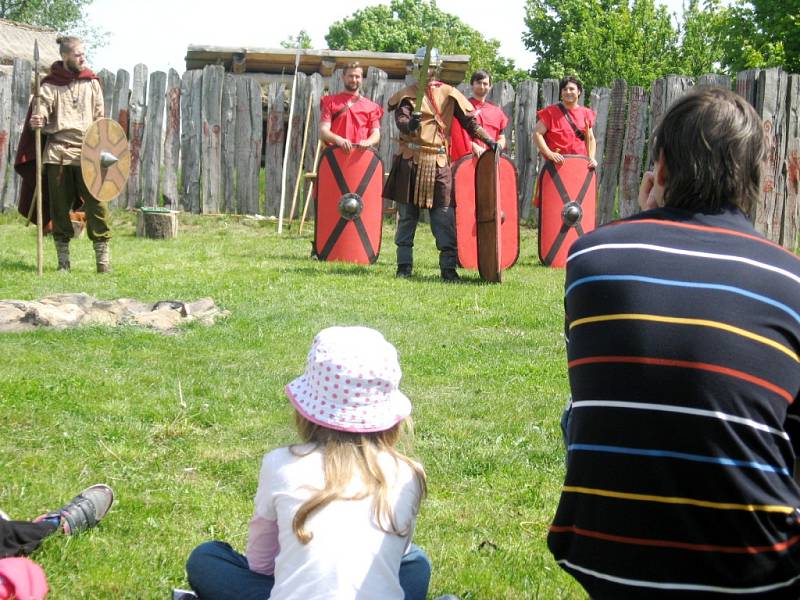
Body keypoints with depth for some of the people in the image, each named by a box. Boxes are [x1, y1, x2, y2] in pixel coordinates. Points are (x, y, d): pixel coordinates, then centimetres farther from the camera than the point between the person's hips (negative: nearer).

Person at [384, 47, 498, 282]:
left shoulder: (448, 93, 8)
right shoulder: (408, 94, 5)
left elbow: (469, 121, 7)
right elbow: (401, 120, -12)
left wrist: (489, 141, -5)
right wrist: (409, 124, -35)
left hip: (438, 163, 0)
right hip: (410, 160, 0)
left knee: (444, 217, -3)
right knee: (407, 214, 5)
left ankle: (449, 267, 0)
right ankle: (404, 265, 12)